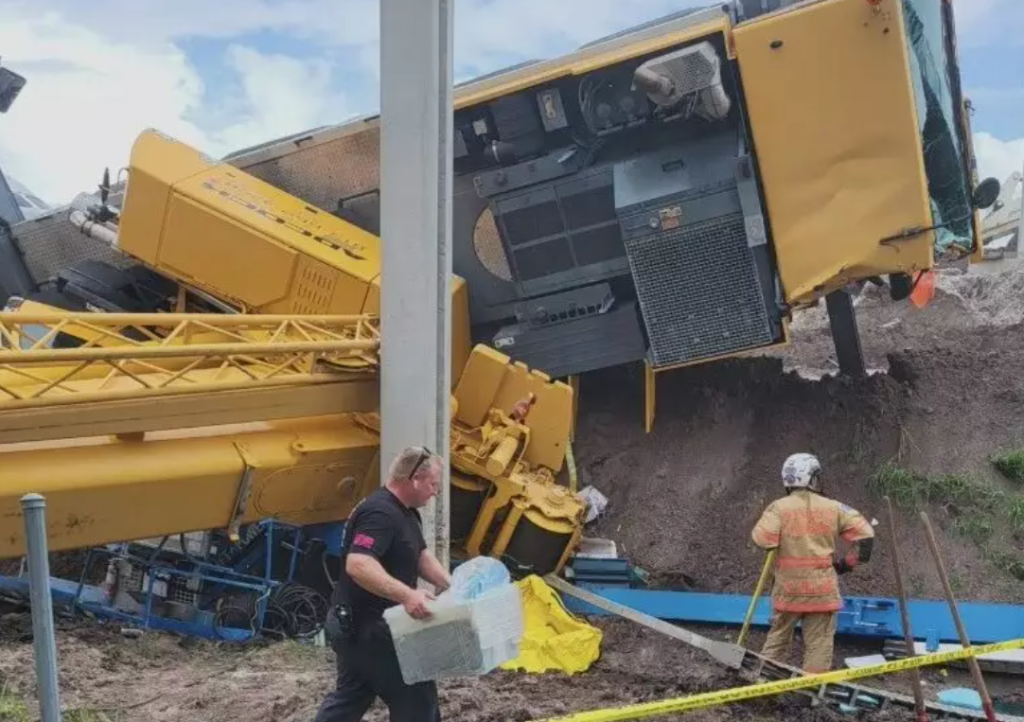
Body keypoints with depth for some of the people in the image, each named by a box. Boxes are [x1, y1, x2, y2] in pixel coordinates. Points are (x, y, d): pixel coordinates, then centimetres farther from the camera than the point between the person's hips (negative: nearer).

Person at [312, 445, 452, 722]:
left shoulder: (405, 512, 11)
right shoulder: (380, 513, -24)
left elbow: (421, 555, 18)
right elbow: (357, 565, -35)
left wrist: (450, 584, 3)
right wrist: (406, 595, -42)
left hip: (355, 623, 11)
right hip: (365, 626, -11)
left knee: (351, 695, 20)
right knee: (415, 697, 0)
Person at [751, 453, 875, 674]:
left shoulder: (779, 507, -7)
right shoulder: (833, 508, -1)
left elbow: (762, 539, -17)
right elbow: (864, 534, -1)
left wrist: (781, 541, 5)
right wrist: (848, 563, 9)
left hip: (788, 589, 0)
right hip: (822, 589, 0)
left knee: (778, 638, 14)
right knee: (819, 644, 5)